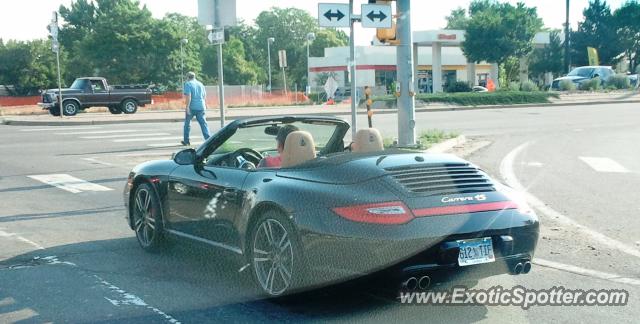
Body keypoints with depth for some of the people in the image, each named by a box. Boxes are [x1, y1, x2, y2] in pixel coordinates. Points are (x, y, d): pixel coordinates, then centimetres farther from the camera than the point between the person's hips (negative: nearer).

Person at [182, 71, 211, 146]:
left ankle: (186, 140, 19)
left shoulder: (188, 84, -5)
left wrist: (187, 107, -17)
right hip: (201, 107, 4)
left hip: (192, 107, -4)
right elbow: (204, 95, 19)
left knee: (187, 123, 12)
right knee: (203, 123, 0)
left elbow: (188, 96, -16)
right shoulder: (200, 84, 14)